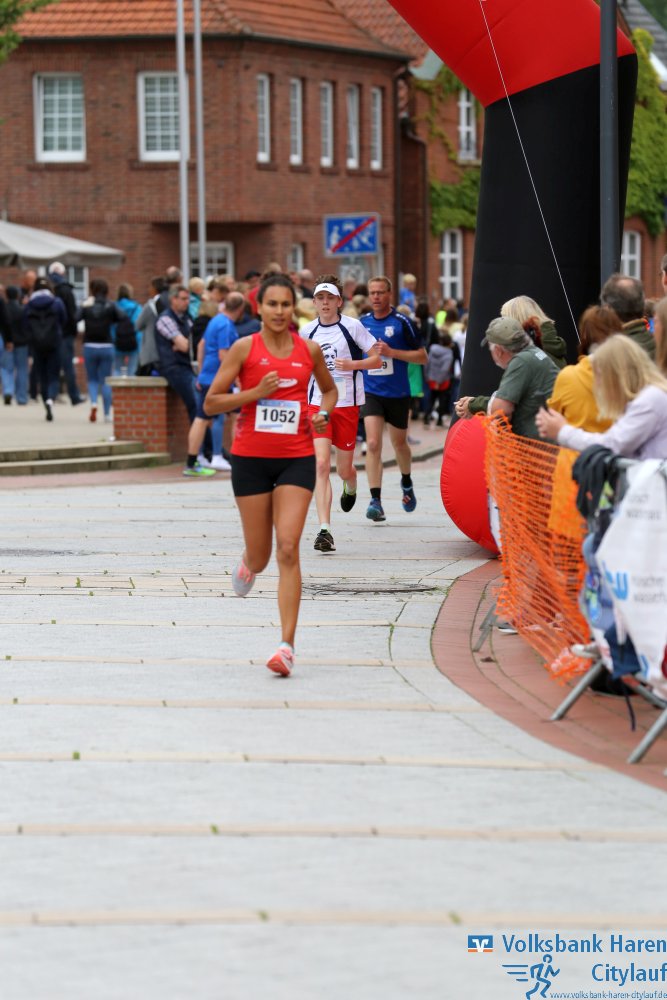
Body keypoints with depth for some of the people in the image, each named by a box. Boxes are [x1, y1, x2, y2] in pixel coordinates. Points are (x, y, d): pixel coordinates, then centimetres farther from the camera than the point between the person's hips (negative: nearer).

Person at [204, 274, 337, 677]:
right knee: (261, 555, 7)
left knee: (288, 549, -12)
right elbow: (211, 402, -3)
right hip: (251, 458, 0)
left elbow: (329, 388, 23)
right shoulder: (244, 348, -2)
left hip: (297, 458, 0)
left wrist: (323, 413, 2)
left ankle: (288, 645, -12)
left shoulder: (310, 350, 4)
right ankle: (249, 564, 48)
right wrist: (255, 393, -16)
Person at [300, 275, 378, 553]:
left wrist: (353, 364, -20)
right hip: (317, 405, 1)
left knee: (344, 469, 8)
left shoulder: (352, 326, -5)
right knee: (321, 464, -15)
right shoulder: (307, 331, 5)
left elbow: (376, 358, -3)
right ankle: (324, 530, -18)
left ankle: (351, 487, 49)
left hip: (347, 404, -1)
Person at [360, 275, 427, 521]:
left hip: (398, 393, -1)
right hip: (371, 392, 1)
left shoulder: (401, 322, -6)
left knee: (399, 443, 16)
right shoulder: (362, 323, 4)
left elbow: (422, 357, -7)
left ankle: (406, 483, 45)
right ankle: (376, 501, -18)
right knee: (373, 444, -15)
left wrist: (391, 352, -17)